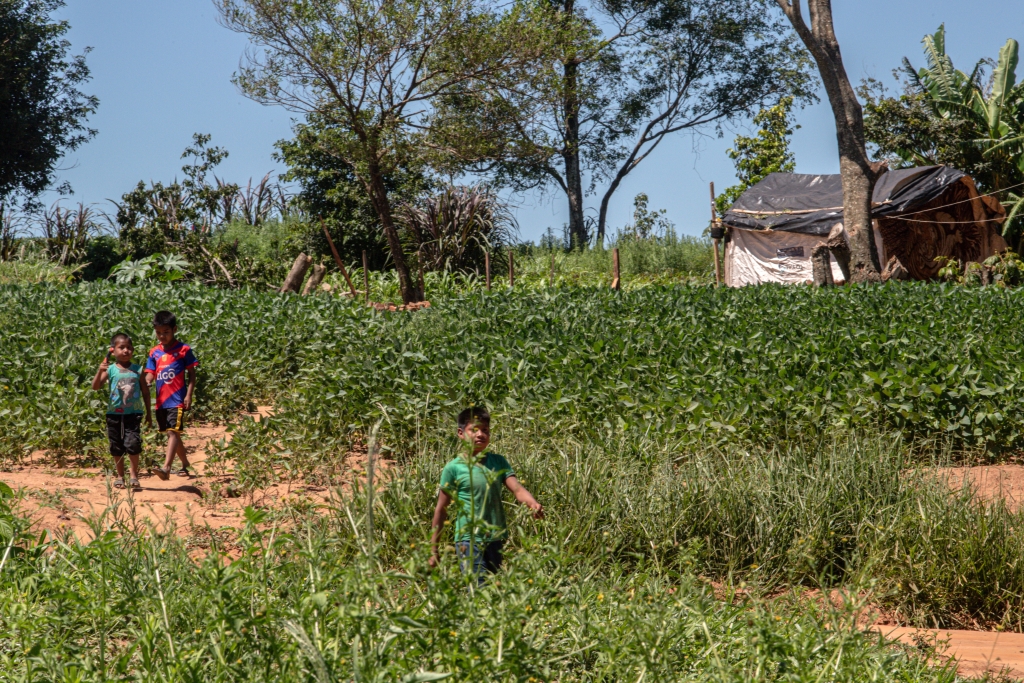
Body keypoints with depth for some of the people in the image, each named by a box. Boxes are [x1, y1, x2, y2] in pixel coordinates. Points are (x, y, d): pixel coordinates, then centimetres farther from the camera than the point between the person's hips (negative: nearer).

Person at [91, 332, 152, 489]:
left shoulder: (137, 369, 2)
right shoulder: (110, 370, -1)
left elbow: (145, 392, 9)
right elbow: (95, 387, -9)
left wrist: (149, 413, 11)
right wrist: (100, 371, -25)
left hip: (134, 413, -1)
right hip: (114, 413, 1)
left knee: (133, 444, -13)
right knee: (117, 447, 9)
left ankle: (134, 475, 1)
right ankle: (120, 476, 22)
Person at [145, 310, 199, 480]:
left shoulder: (183, 350, -3)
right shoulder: (154, 352, 10)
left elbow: (191, 374, -1)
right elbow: (150, 375, 8)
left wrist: (189, 395, -11)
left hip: (177, 400, -6)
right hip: (161, 401, 6)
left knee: (173, 432, -16)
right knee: (172, 434, 16)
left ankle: (166, 468, -27)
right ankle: (185, 463, 34)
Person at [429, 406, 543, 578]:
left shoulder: (498, 462, 7)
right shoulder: (454, 467, -4)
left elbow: (517, 489, -4)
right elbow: (441, 509, 1)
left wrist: (533, 504, -28)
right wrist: (434, 550, 4)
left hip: (496, 539, 5)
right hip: (469, 540, -5)